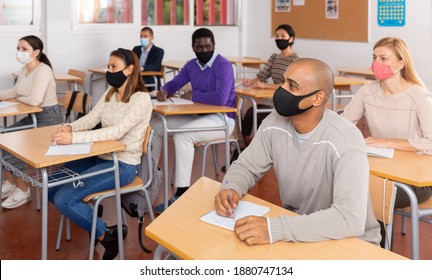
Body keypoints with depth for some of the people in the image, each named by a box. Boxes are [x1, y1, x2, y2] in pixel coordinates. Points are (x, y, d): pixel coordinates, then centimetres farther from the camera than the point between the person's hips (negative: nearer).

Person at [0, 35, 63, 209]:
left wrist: (19, 98, -7)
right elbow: (15, 92, 18)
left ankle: (23, 191, 1)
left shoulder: (43, 70, -20)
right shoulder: (24, 70, 10)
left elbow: (35, 100, -28)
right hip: (32, 117, 9)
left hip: (48, 118, -9)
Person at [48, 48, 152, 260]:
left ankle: (107, 235, 1)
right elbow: (91, 118, 2)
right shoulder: (110, 93, 10)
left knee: (64, 199, -18)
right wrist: (70, 127, -20)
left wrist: (74, 137, -33)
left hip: (123, 165, -8)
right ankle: (88, 212, 18)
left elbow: (116, 132, -26)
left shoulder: (141, 99, -16)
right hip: (100, 157, 8)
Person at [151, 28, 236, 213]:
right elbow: (175, 83, 17)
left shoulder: (223, 65, -17)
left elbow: (220, 99, -29)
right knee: (155, 126, 4)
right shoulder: (191, 65, 7)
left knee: (182, 136, -32)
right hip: (198, 115, 8)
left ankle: (182, 194, -28)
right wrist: (164, 91, -8)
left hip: (222, 119, -8)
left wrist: (193, 95, -14)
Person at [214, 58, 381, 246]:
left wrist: (274, 229, -42)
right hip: (295, 228, 5)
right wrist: (232, 189, -19)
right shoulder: (274, 124, -9)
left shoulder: (345, 141, -27)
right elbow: (246, 166, 4)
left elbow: (351, 219, -36)